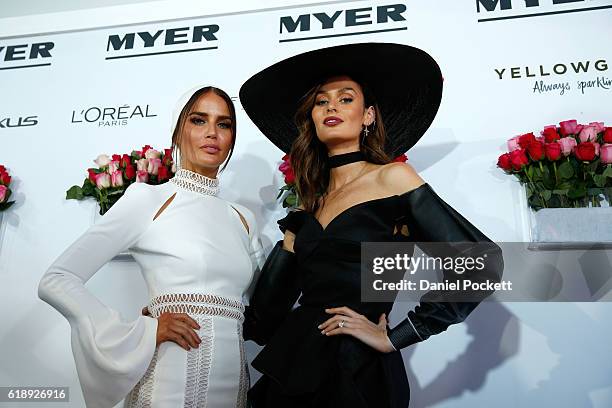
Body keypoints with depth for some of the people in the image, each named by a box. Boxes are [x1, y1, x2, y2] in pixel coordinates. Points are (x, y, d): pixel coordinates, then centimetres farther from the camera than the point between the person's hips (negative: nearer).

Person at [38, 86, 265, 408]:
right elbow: (55, 281, -7)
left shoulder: (243, 218, 10)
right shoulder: (148, 198, -4)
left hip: (235, 381, 6)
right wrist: (142, 334, -14)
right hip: (172, 380, -5)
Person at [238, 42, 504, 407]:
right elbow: (269, 308, 11)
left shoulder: (391, 177, -7)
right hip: (292, 366, 6)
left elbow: (482, 263, -14)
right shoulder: (309, 205, 9)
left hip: (357, 371, -5)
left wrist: (396, 336, -13)